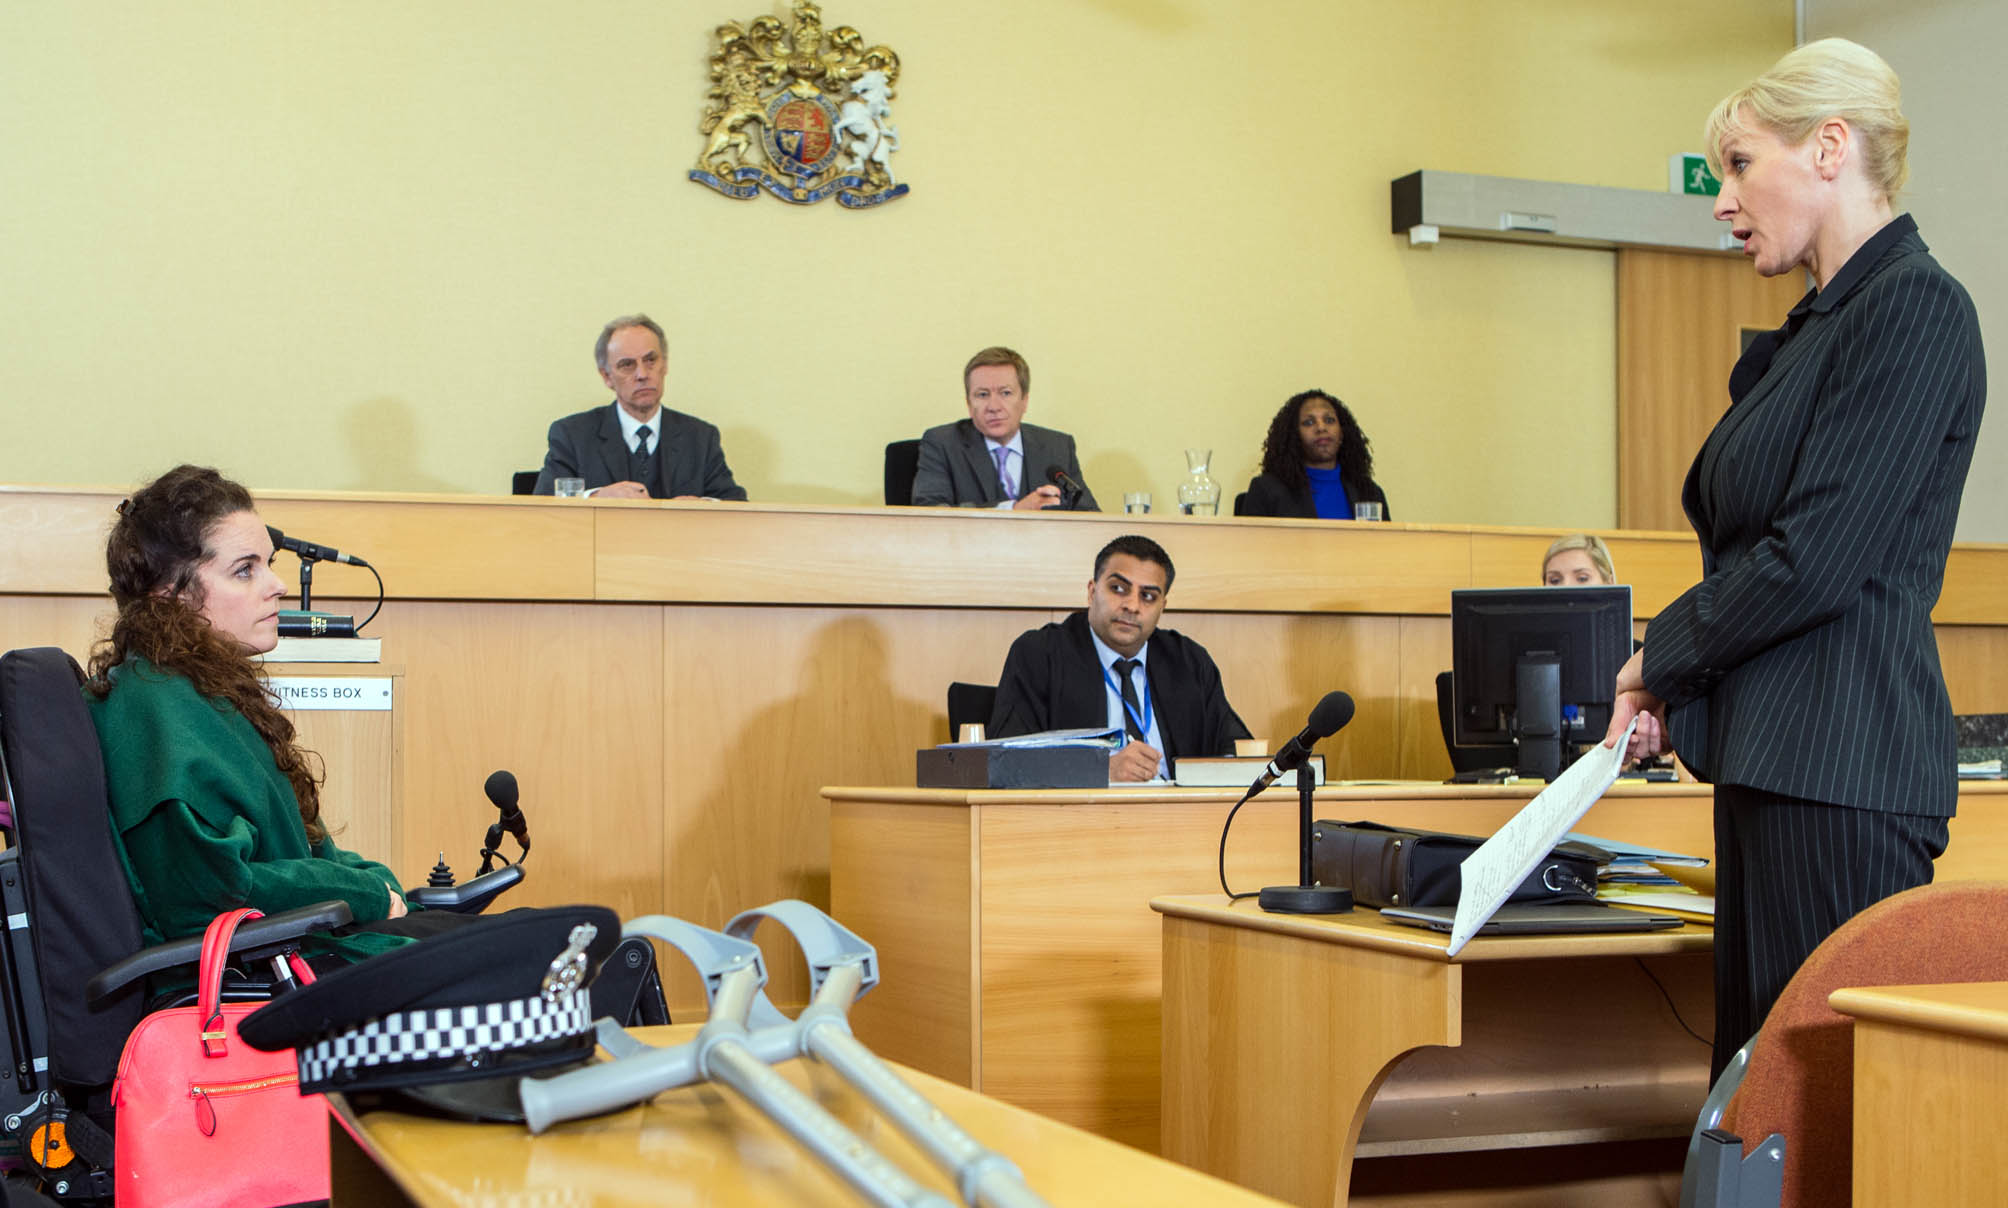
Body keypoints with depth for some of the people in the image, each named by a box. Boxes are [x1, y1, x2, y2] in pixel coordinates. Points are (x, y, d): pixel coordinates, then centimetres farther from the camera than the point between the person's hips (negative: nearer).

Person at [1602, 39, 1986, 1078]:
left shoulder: (1914, 309, -10)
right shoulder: (1821, 325, 18)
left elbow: (1817, 557, -17)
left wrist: (1662, 658, -4)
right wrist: (1672, 698, 7)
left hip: (1840, 768, -10)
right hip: (1772, 757, 10)